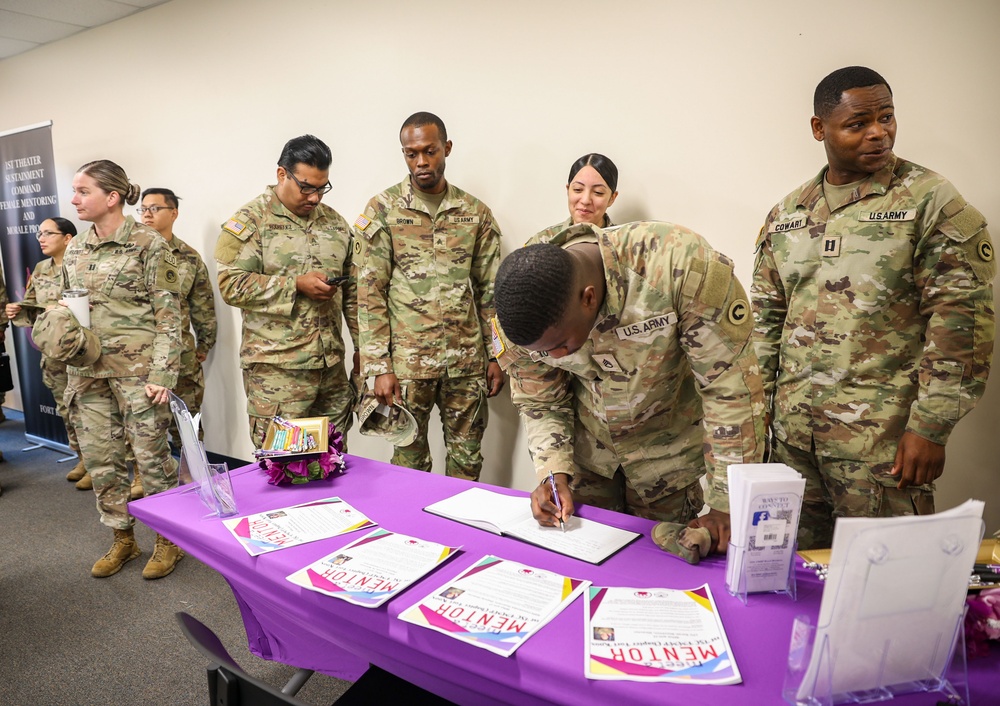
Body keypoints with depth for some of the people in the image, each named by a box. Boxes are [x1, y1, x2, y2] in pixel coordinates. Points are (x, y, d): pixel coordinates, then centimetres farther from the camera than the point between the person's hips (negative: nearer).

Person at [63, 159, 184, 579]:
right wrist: (69, 372, 10)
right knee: (99, 458, 11)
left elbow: (167, 315, -11)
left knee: (151, 455, 1)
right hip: (88, 370, 6)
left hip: (137, 368, -6)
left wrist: (161, 374, -16)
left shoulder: (148, 244, -8)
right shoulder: (74, 250, 11)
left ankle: (168, 539, 19)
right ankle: (122, 539, 28)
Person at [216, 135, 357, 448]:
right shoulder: (250, 220, -3)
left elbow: (351, 289, 16)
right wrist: (297, 285, -17)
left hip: (332, 365, 5)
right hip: (276, 369, -5)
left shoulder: (335, 222, 13)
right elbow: (231, 284, -11)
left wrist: (362, 345, 11)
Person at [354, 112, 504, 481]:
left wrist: (496, 356, 5)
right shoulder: (382, 210, -1)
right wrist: (379, 367, -9)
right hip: (408, 360, -2)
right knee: (411, 457, 9)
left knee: (467, 457, 11)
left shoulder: (476, 212, 6)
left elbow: (490, 290, 9)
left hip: (467, 359, 2)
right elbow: (370, 293, -4)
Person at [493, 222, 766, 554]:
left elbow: (731, 387, -28)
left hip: (667, 446, -2)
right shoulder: (519, 311, -23)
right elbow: (539, 403, -7)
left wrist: (727, 506, -24)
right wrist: (555, 473, -22)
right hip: (585, 449, 3)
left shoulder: (682, 265, -36)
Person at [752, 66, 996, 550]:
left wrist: (930, 428, -12)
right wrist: (757, 410, 9)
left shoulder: (930, 201, -3)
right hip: (791, 433, 4)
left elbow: (960, 322, -8)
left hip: (881, 438, -4)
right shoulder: (786, 214, 10)